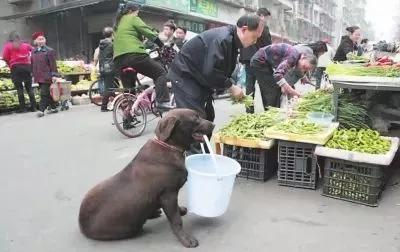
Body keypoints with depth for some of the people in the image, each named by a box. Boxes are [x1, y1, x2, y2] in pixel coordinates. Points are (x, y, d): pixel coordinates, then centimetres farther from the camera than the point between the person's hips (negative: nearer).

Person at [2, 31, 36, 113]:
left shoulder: (8, 45, 7)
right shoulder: (25, 45, 15)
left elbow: (5, 57, -3)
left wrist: (10, 65, 11)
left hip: (15, 67, -2)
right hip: (27, 66, 2)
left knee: (19, 88, -1)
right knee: (29, 87, 7)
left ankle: (22, 107, -4)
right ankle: (33, 106, 4)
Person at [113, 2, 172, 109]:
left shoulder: (117, 24, 29)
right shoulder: (133, 19, 7)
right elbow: (149, 33, -2)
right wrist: (163, 46, 2)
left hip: (118, 60, 8)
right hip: (134, 55, -8)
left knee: (128, 88, 17)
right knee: (161, 72, -1)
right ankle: (162, 101, -16)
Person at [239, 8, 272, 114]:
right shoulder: (263, 27, -8)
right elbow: (268, 45, -9)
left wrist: (242, 59, 15)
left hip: (248, 59, 6)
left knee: (249, 85, 7)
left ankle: (249, 111, 8)